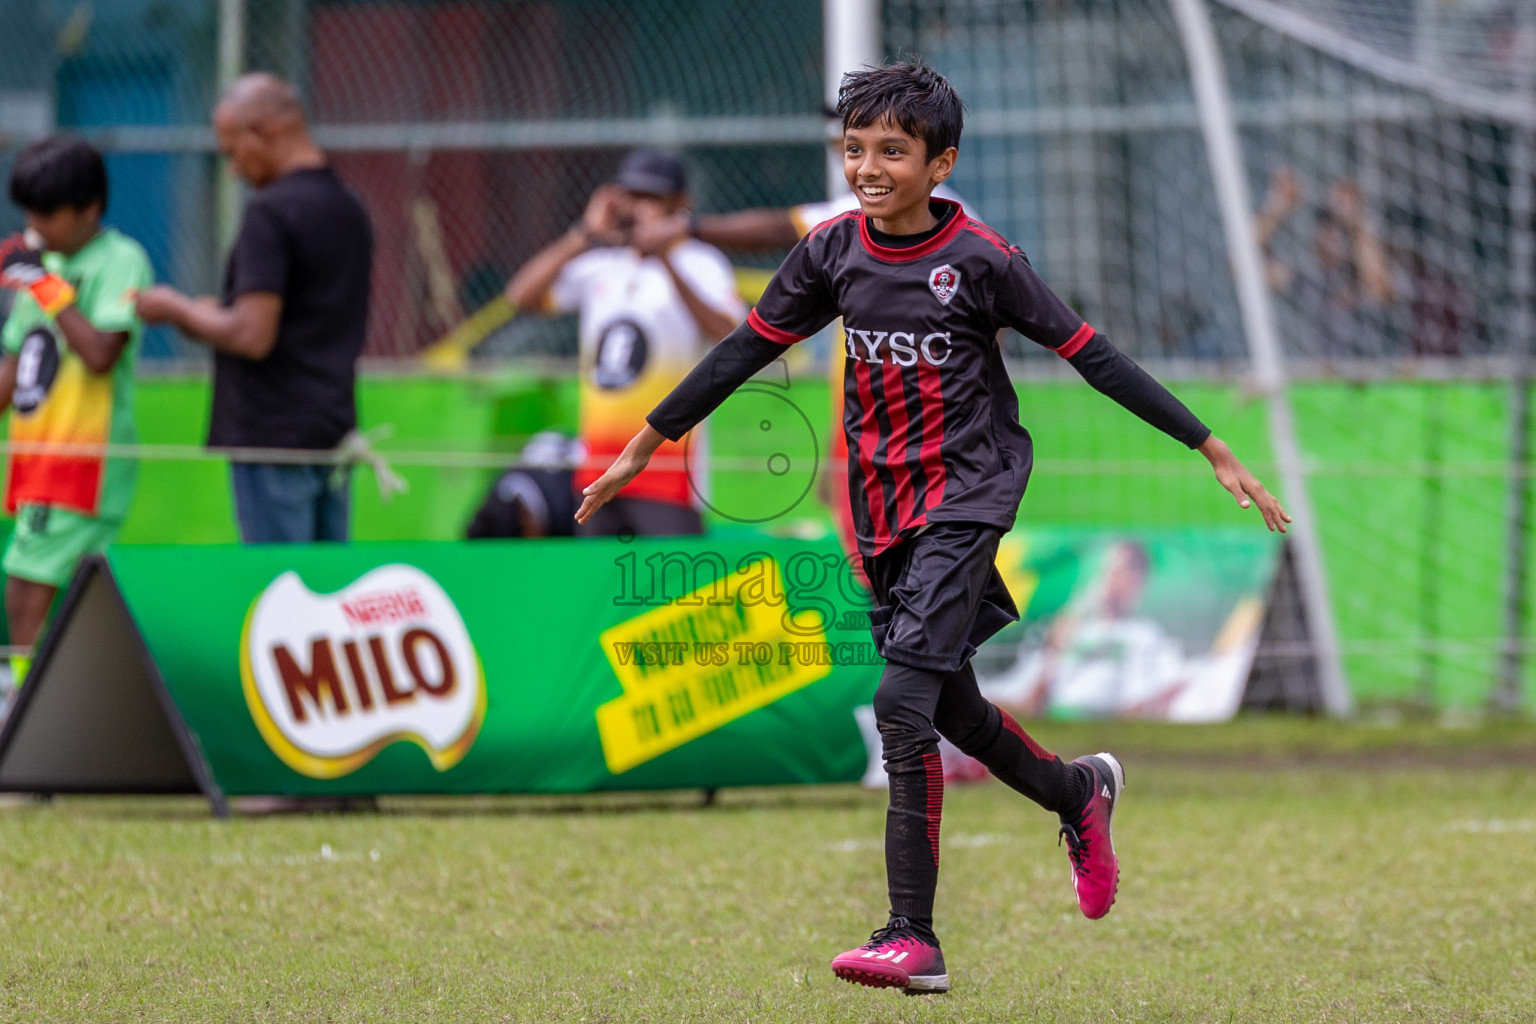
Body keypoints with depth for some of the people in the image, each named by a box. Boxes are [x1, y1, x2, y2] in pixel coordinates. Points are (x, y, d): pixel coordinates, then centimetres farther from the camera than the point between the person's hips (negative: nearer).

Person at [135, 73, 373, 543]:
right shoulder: (348, 208, 13)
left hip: (272, 432, -8)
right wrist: (210, 314, 19)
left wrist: (178, 310, -4)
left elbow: (252, 337, -20)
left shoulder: (271, 212, -14)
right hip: (333, 430, 8)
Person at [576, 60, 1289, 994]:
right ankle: (1080, 793, 45)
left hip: (967, 493, -6)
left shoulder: (981, 259, -12)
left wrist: (1216, 452, -10)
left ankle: (914, 938, -18)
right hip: (886, 503, 6)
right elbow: (748, 350, 10)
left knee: (904, 700, -18)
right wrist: (646, 446, 11)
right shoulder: (833, 252, 1)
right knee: (954, 711, 15)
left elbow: (1092, 355, -9)